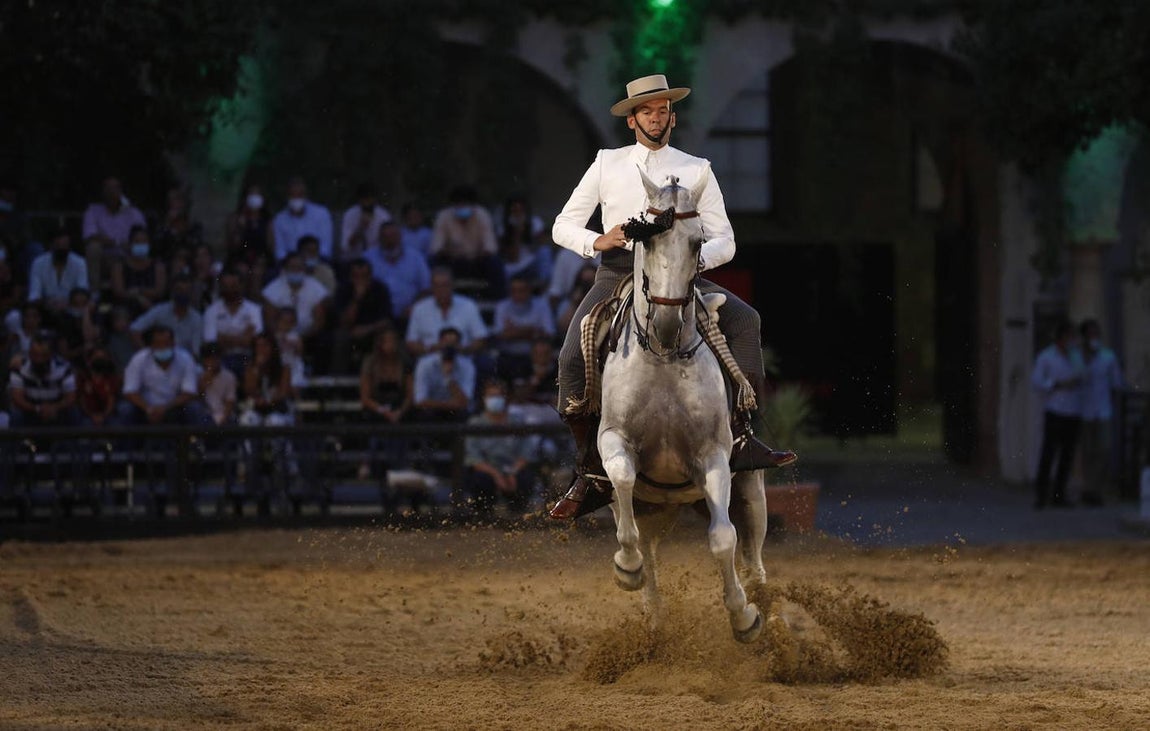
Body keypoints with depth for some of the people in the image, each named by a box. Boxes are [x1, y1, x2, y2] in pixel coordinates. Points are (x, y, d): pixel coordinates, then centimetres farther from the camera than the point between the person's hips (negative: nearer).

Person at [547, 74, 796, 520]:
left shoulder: (696, 170, 12)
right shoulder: (607, 164, 14)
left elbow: (724, 242, 8)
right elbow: (563, 226, 13)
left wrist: (698, 257, -16)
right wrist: (596, 242, -10)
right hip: (617, 273, 0)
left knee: (744, 320, -25)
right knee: (572, 357, -23)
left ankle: (740, 438, -29)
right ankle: (591, 473, -14)